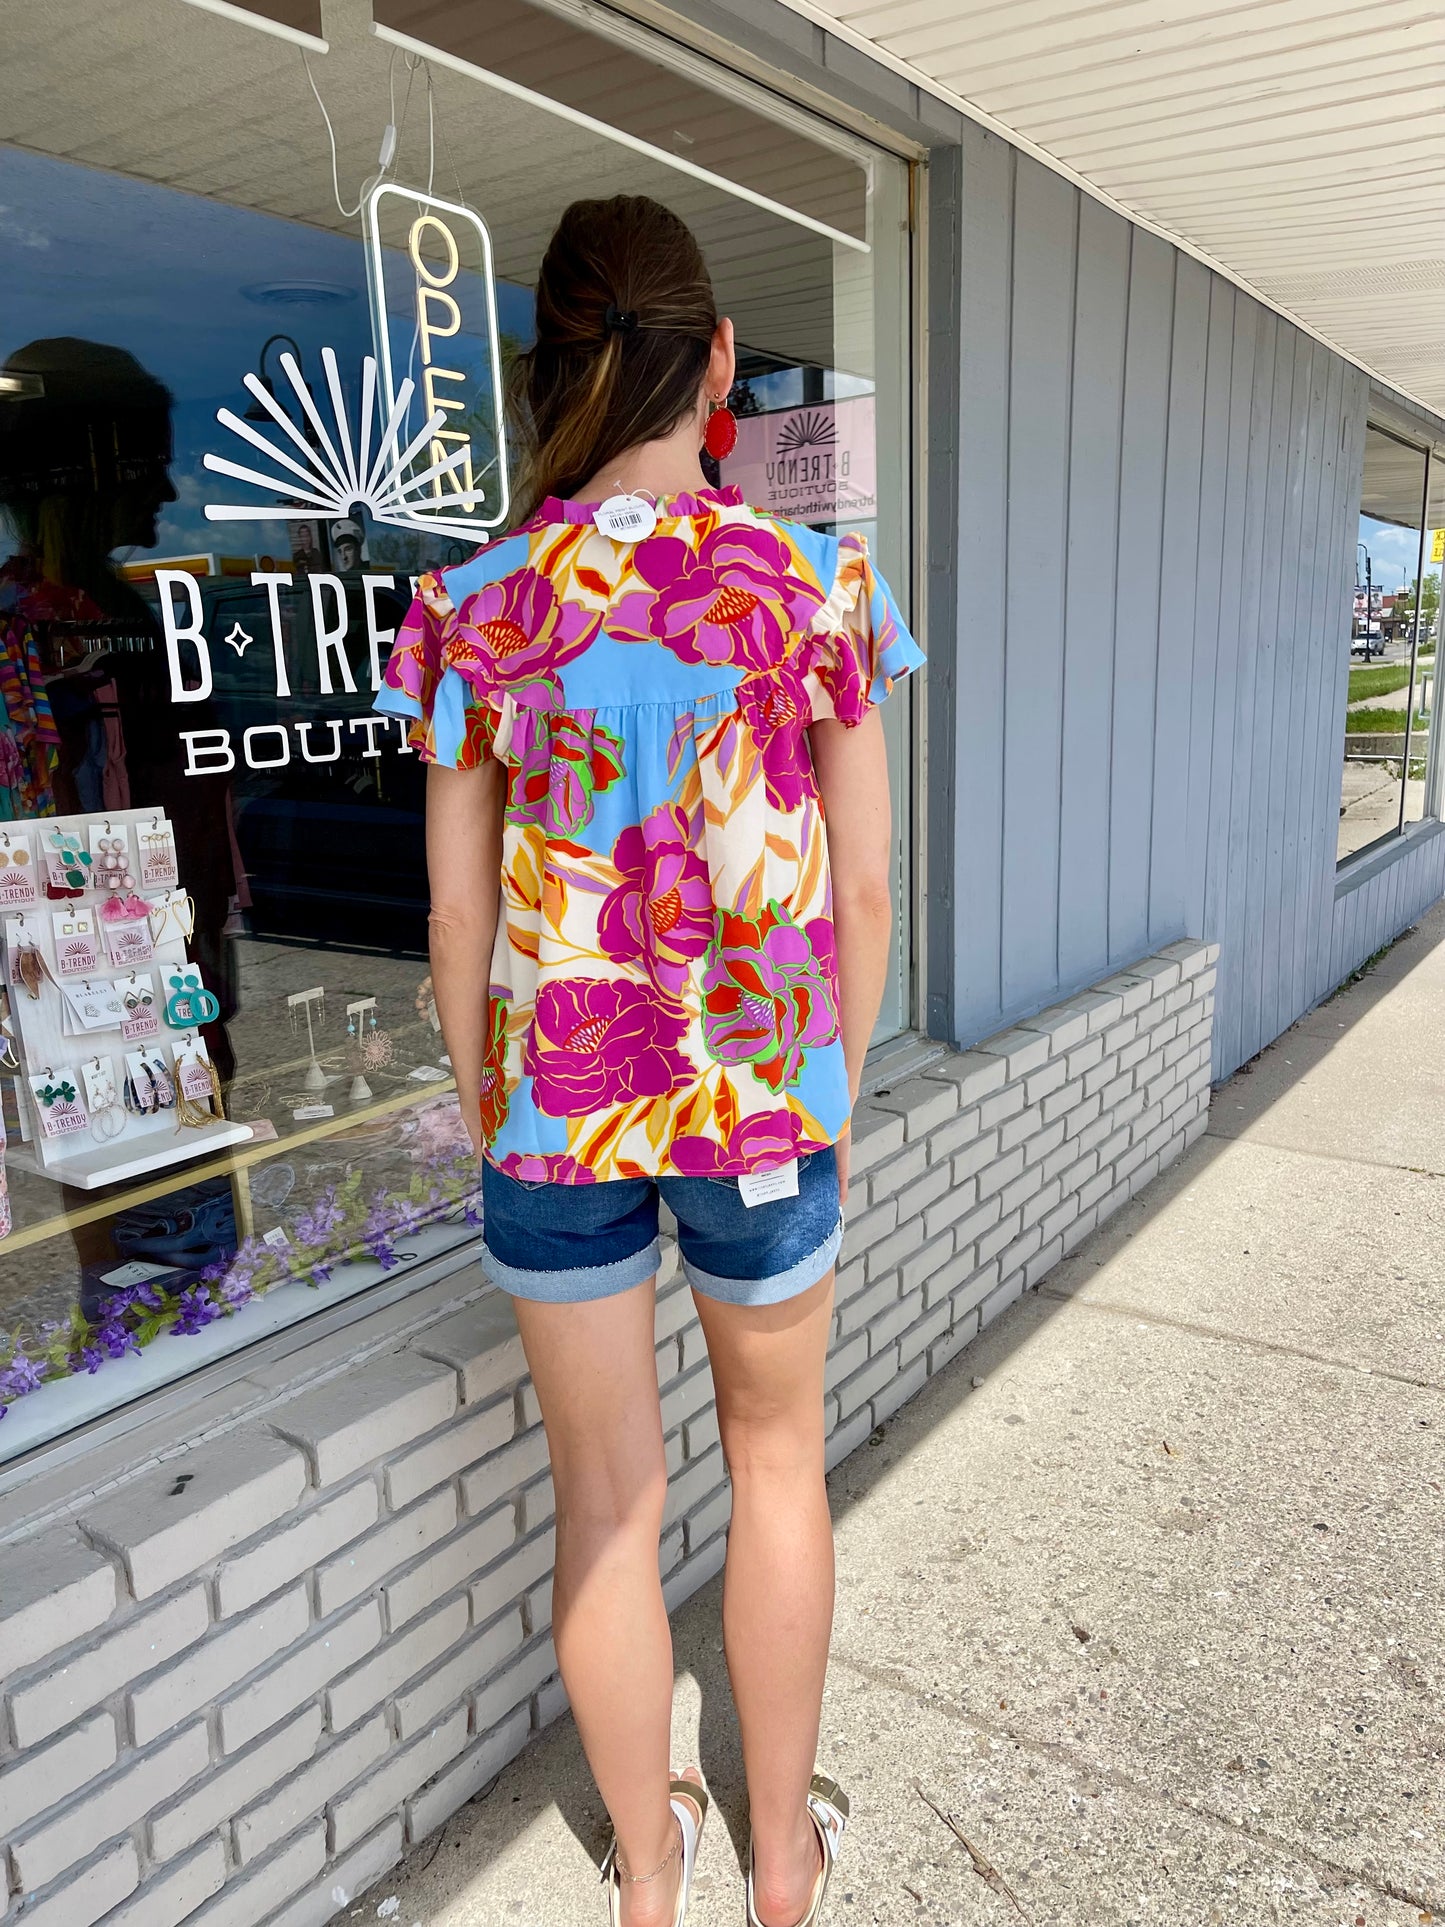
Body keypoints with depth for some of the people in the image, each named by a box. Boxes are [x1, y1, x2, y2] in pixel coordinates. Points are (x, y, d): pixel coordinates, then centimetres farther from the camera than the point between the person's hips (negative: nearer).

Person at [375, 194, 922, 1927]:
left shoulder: (476, 610, -5)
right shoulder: (820, 585, -7)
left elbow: (460, 913, -3)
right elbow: (863, 890, -4)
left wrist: (486, 1105, 12)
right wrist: (833, 1092, 10)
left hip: (558, 1093, 1)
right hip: (764, 1092, 0)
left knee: (606, 1493, 18)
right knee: (776, 1454, 23)